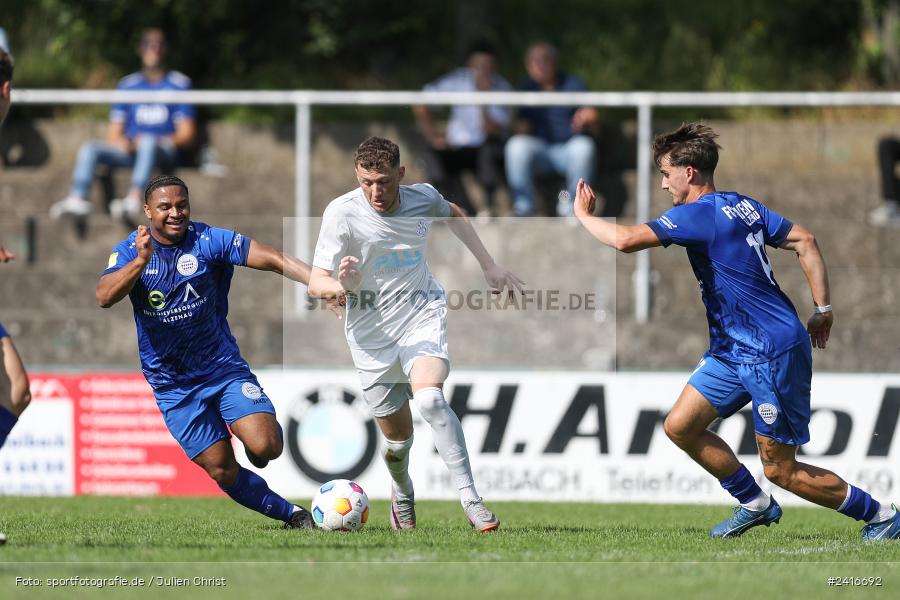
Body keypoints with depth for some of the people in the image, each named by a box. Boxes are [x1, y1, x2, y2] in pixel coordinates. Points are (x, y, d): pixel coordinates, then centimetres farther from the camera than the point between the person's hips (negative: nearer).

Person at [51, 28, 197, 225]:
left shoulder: (179, 85, 6)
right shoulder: (128, 85, 17)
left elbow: (187, 135, 0)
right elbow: (113, 132, 15)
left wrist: (163, 141, -18)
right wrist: (121, 142, -9)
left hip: (166, 152, -5)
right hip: (130, 151, 5)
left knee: (148, 142, -38)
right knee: (89, 149, -18)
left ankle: (134, 201, -56)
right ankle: (77, 200, -37)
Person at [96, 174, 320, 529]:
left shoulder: (208, 240, -10)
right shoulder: (129, 251, -5)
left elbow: (270, 258, -20)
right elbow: (104, 297, -22)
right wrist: (140, 261, -39)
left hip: (223, 367, -1)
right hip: (172, 386, 1)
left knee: (265, 447, -20)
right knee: (221, 471, -2)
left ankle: (254, 431, 16)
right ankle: (292, 515, 17)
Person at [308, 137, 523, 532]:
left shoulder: (422, 198, -6)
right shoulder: (341, 214, -16)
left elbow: (454, 214, 20)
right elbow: (315, 283, -19)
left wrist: (489, 265, 20)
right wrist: (342, 286, -41)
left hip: (422, 317, 0)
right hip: (372, 334, 0)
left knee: (429, 398, -29)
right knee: (398, 437, 7)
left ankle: (470, 499, -27)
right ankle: (402, 493, 42)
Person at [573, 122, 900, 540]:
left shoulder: (698, 214, -17)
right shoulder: (743, 206, 10)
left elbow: (626, 240, -25)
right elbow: (804, 242, 10)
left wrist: (584, 216, -8)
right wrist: (822, 309, 11)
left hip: (773, 352, -10)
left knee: (780, 469, -2)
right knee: (680, 426, 8)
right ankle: (756, 505, 20)